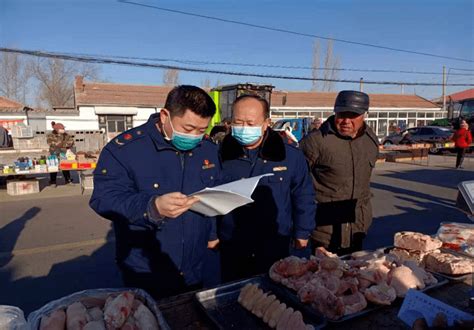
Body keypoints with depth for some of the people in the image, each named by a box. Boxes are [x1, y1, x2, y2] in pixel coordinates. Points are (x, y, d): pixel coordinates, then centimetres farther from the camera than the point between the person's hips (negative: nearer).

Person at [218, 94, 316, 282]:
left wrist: (301, 235, 5)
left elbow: (303, 198, 4)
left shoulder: (291, 156, -4)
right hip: (232, 252, 1)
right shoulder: (222, 155, -4)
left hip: (278, 250, 0)